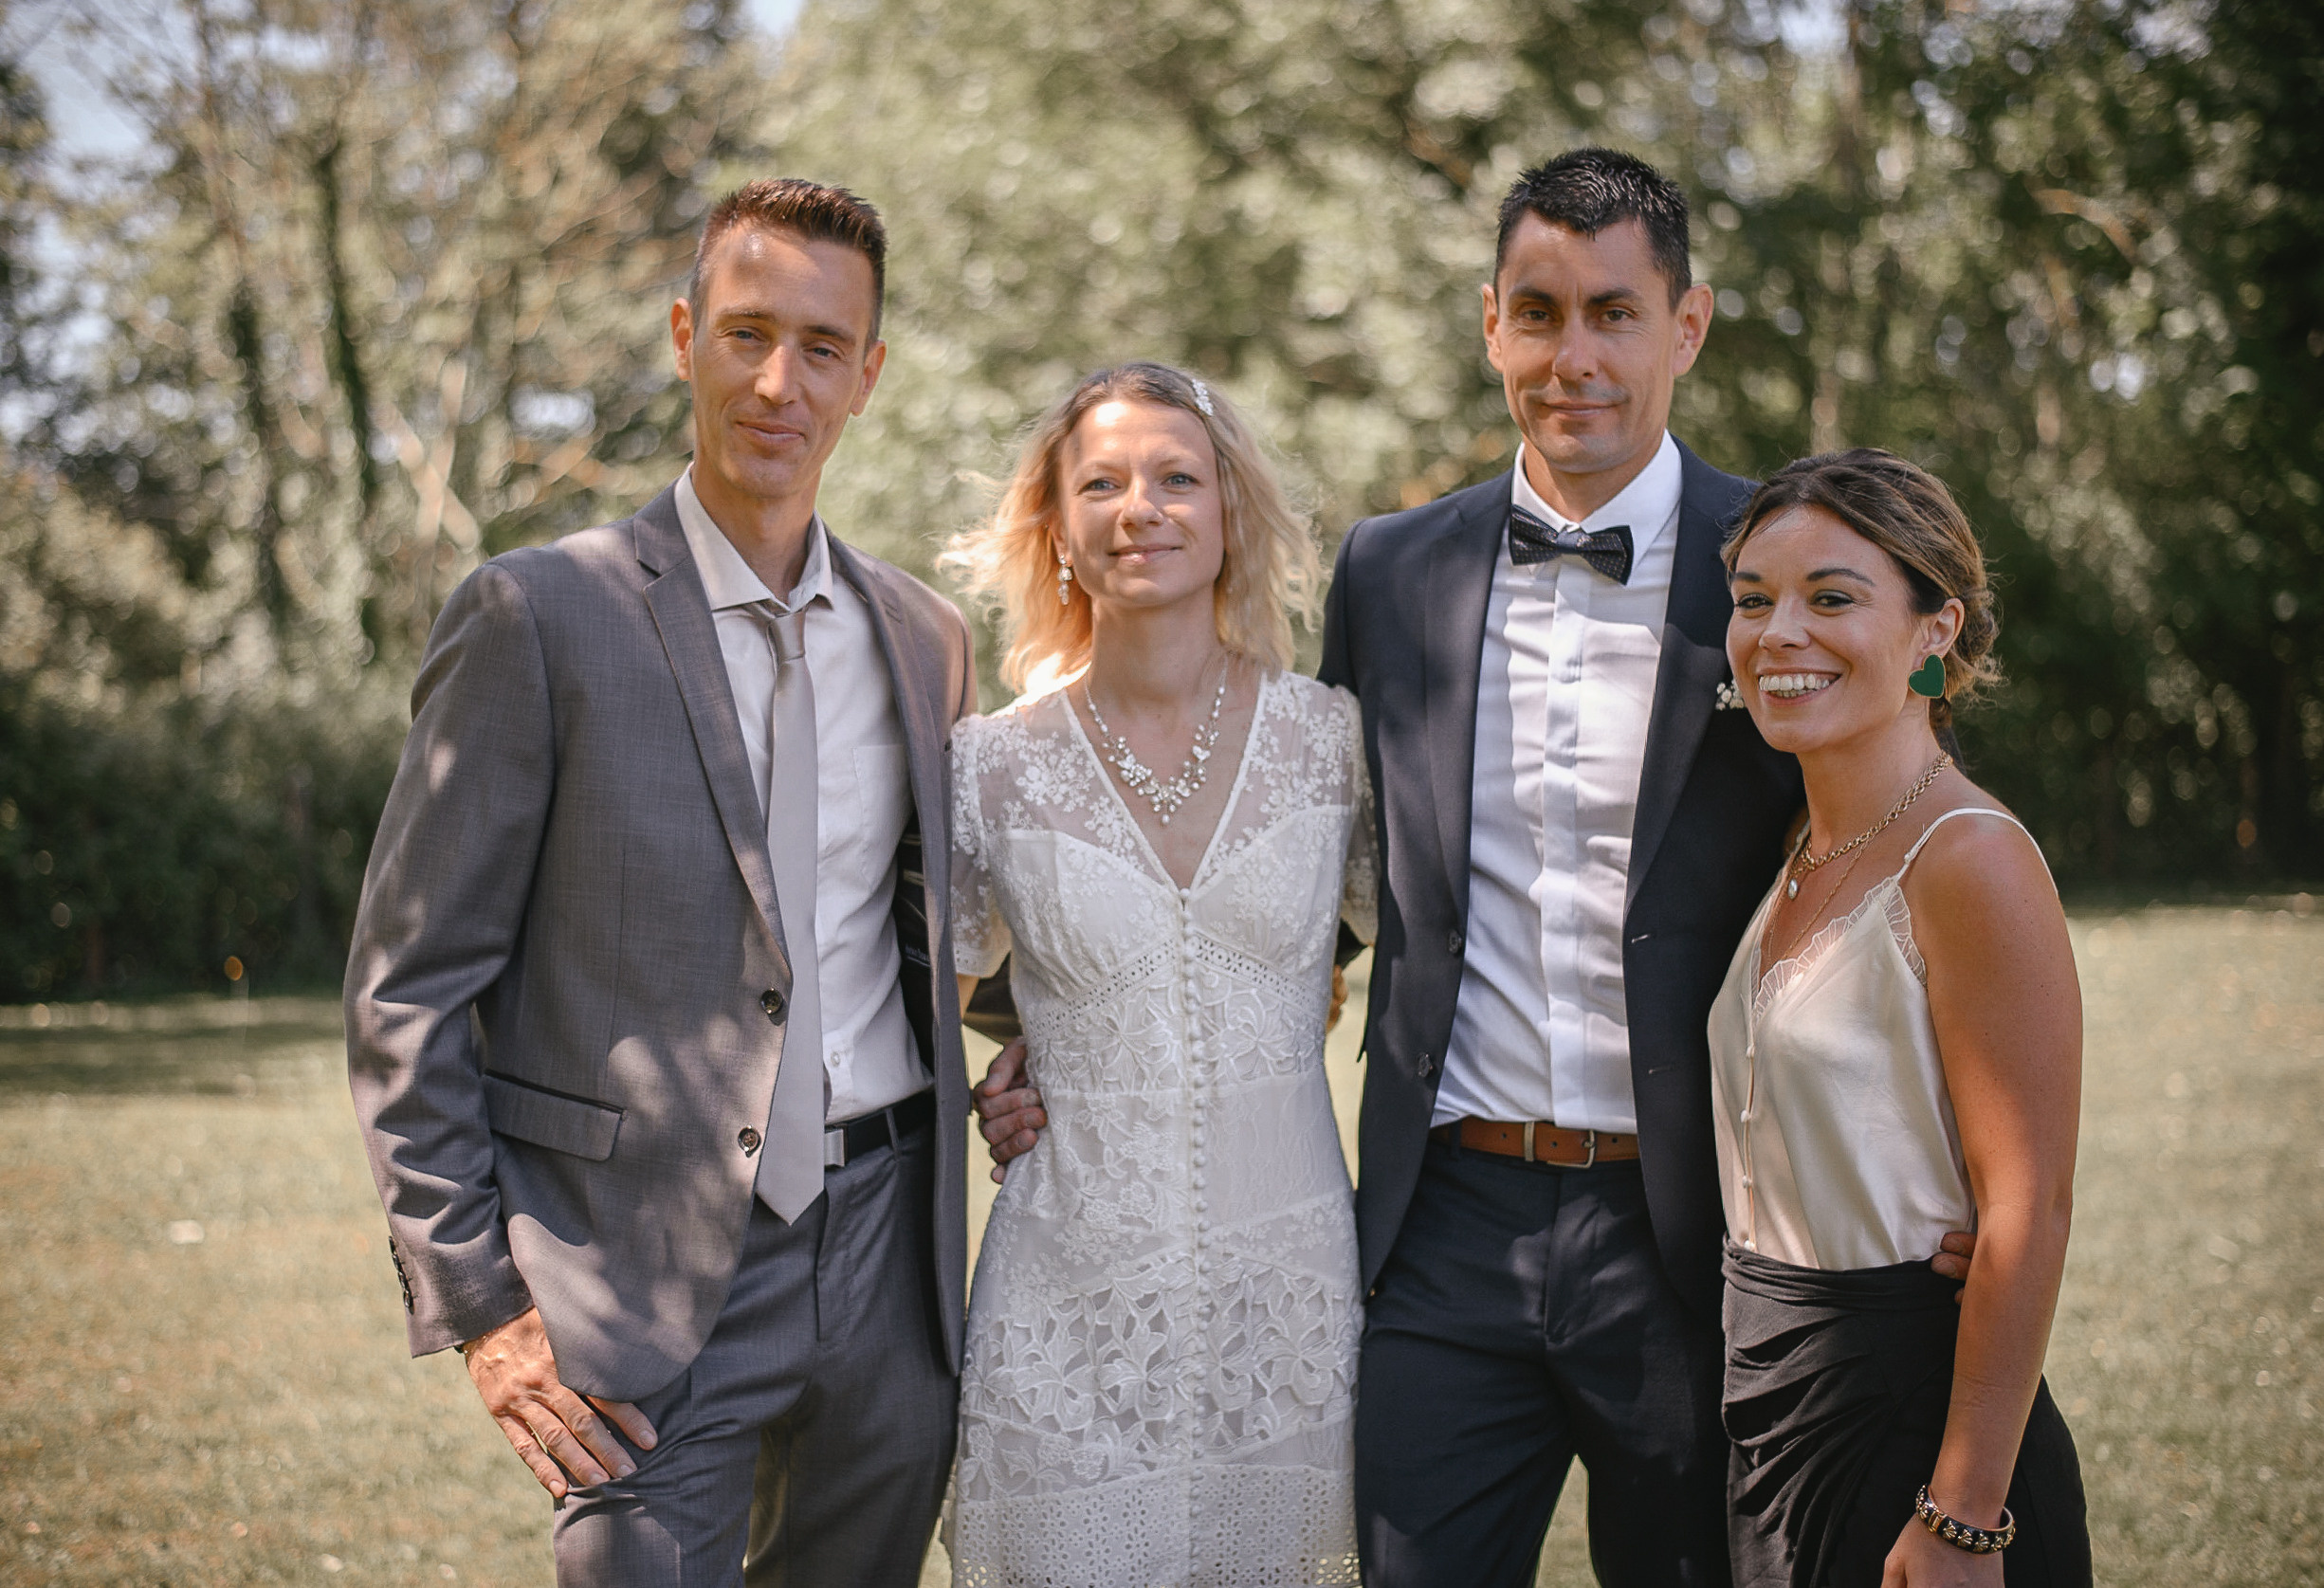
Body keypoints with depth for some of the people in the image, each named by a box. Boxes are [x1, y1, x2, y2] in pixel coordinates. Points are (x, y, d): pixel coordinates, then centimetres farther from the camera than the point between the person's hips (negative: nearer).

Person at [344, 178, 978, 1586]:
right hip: (651, 1280, -5)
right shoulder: (540, 617, -7)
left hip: (885, 1259, 5)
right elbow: (410, 987, -7)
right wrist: (474, 1302, -10)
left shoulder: (926, 639, 9)